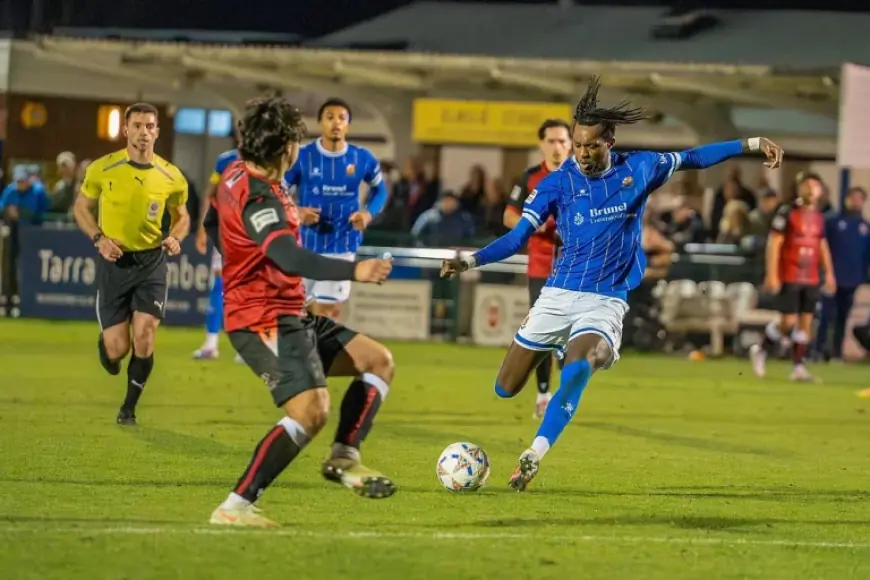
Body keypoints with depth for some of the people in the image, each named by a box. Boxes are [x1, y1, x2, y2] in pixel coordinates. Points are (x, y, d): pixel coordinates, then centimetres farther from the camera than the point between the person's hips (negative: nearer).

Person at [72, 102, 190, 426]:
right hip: (114, 262, -1)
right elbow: (81, 208, 5)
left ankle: (129, 407, 7)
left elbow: (182, 217, 11)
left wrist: (174, 237, -11)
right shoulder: (102, 169, -8)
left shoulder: (171, 177, -4)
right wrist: (99, 238, -11)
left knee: (144, 335, -13)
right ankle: (106, 345, 37)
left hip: (151, 262, 1)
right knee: (117, 349, -3)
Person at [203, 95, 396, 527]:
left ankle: (344, 459, 9)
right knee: (312, 410, -26)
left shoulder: (237, 174, 8)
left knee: (379, 362, 13)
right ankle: (234, 508, -24)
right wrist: (354, 272, -45)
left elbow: (213, 223, 28)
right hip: (265, 320, -11)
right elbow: (290, 258, -38)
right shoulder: (257, 198, -23)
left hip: (288, 315, 11)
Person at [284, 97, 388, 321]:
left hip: (341, 246, 0)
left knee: (329, 310, -2)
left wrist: (368, 213, -5)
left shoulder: (362, 159, -2)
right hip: (305, 244, 0)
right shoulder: (302, 156, -8)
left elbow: (380, 190, 15)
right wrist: (295, 212, -21)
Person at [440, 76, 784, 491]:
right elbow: (518, 237, -5)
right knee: (505, 390, 6)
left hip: (606, 301, -1)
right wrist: (471, 261, -19)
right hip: (558, 296, 1)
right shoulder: (556, 183, -4)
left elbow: (693, 158, 11)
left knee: (578, 367, -33)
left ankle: (534, 455, -34)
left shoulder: (638, 170, -1)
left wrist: (752, 144, 8)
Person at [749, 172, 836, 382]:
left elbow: (822, 247, 20)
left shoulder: (819, 217, 12)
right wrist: (772, 274, -14)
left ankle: (798, 366, 8)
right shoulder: (787, 213, -6)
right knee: (789, 321, -8)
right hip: (789, 277, -6)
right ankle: (760, 350, 14)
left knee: (806, 321, 2)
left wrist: (829, 273, 13)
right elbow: (774, 244, -8)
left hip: (811, 279, 6)